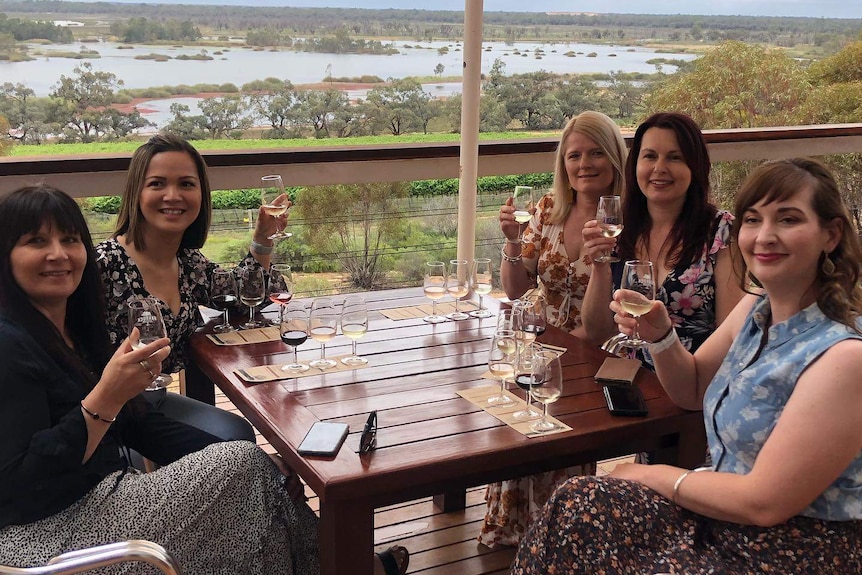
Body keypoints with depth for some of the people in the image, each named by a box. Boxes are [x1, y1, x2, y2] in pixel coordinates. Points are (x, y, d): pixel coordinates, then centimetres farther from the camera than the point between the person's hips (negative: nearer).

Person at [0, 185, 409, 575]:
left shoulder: (75, 329, 11)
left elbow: (137, 421, 10)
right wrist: (106, 398, -31)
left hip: (104, 493, 9)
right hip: (52, 537, -9)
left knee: (265, 473, 1)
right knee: (247, 467, -10)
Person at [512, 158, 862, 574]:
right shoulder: (754, 310, 0)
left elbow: (765, 503, -23)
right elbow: (693, 391, 14)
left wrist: (655, 476, -11)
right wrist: (659, 334, -6)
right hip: (728, 516, 7)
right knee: (579, 507, -9)